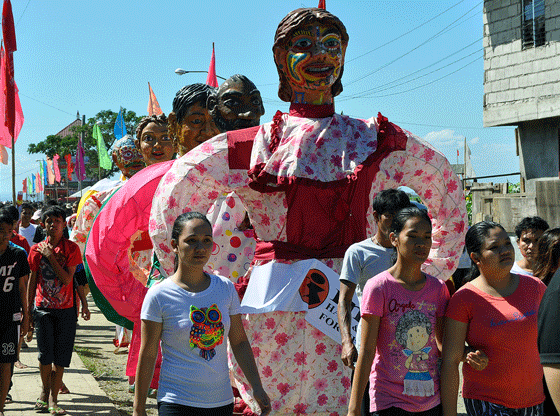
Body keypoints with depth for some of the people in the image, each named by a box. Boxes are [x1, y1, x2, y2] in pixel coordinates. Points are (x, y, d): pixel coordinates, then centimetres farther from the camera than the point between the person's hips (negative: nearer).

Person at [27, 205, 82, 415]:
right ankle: (45, 389, 19)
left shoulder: (71, 248, 0)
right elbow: (32, 281, 9)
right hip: (42, 308, 1)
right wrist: (28, 311, 7)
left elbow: (67, 279, -11)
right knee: (45, 353, -6)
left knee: (61, 357, 0)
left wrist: (50, 257, -15)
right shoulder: (37, 249, 5)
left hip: (65, 309, 0)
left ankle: (53, 398, 11)